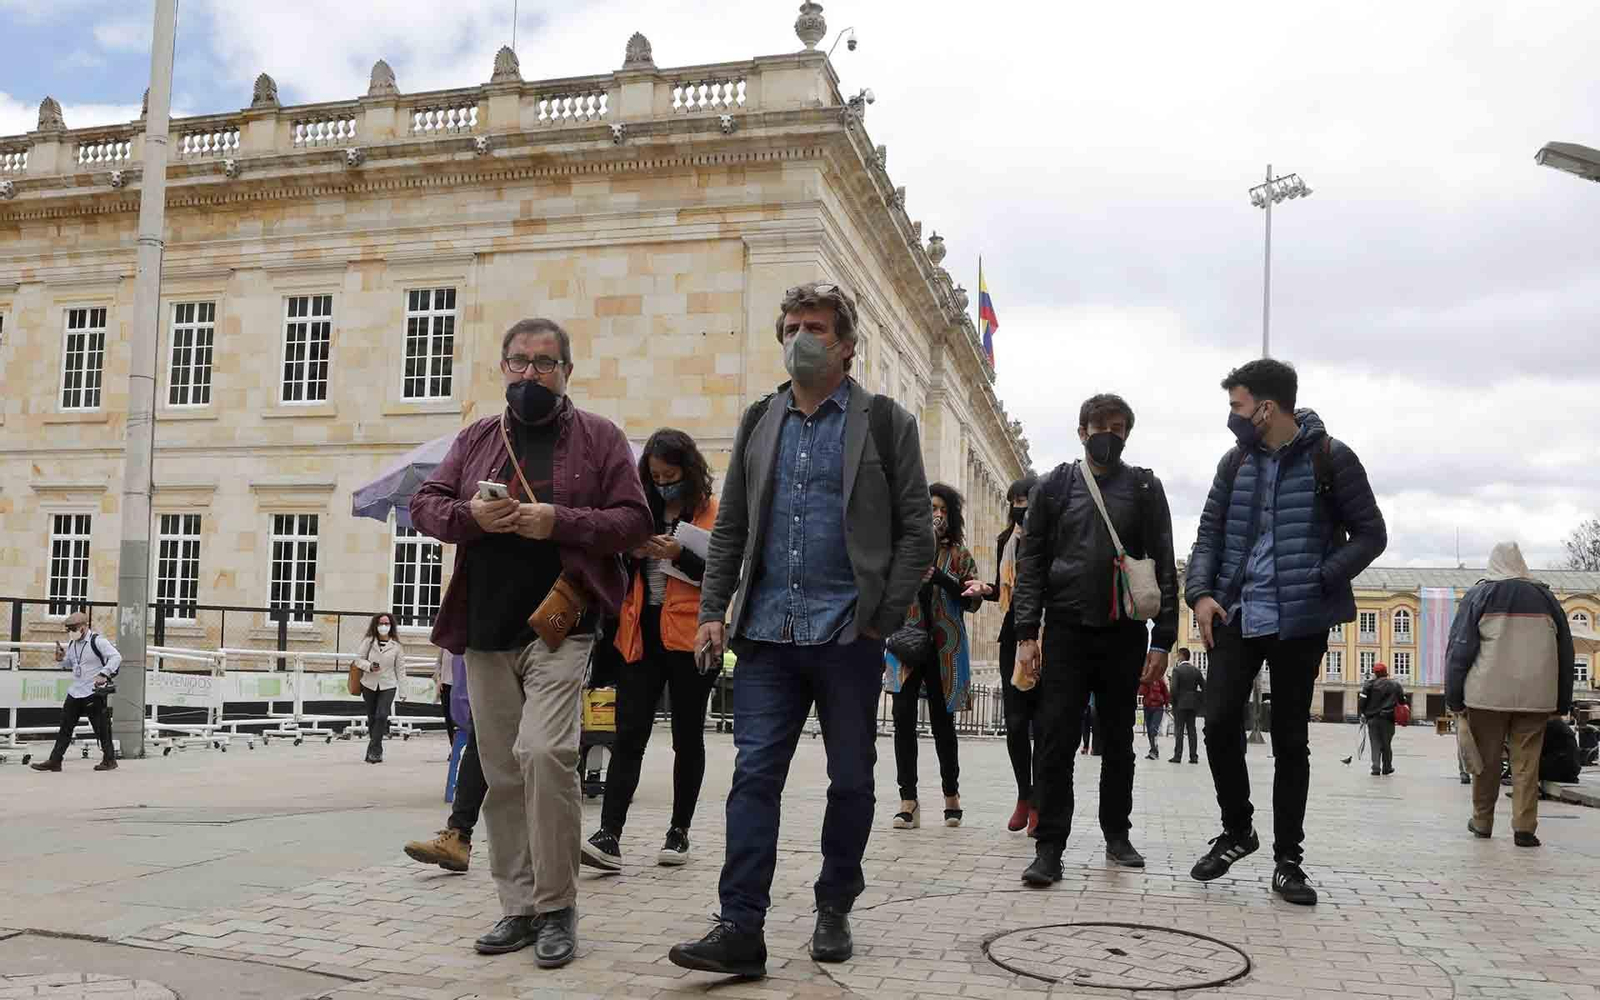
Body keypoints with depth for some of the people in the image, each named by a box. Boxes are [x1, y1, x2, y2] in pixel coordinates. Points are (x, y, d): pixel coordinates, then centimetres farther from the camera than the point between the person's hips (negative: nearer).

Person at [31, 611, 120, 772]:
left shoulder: (97, 641, -13)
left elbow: (116, 657, -19)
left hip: (94, 692, -8)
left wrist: (104, 674, -28)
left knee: (101, 727, -1)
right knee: (65, 727, 6)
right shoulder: (71, 643, 12)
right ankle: (54, 761, 10)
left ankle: (109, 760, 9)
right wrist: (61, 659, 3)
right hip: (75, 691, 8)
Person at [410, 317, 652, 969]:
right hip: (485, 629, 5)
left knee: (543, 752, -21)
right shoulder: (476, 439, 17)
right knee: (502, 773, 7)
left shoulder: (598, 437, 6)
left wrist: (560, 521, -13)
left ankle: (557, 907, -6)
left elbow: (634, 521, 1)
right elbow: (424, 506, 15)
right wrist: (470, 514, -6)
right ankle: (520, 908, 19)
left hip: (558, 626, -4)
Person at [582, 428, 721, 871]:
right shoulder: (641, 510, 13)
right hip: (641, 634, 3)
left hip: (688, 636, -3)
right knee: (629, 734, -6)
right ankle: (609, 837, -11)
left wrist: (680, 555, -20)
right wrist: (631, 552, -3)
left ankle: (679, 832, 20)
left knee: (687, 736, 8)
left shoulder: (713, 513, 1)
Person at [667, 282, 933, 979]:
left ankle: (834, 910, 25)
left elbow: (916, 531, 0)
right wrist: (714, 612, 4)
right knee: (754, 776, -4)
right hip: (768, 633, 3)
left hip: (848, 634, -2)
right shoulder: (759, 421, 14)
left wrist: (883, 619, -8)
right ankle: (740, 928, -2)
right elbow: (730, 527, 14)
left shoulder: (884, 421, 3)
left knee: (851, 779, 8)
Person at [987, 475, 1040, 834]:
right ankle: (1024, 796, 17)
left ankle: (1038, 802, 7)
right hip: (1014, 638, 4)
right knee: (1015, 721, 2)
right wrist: (987, 589, -1)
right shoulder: (1005, 541, 11)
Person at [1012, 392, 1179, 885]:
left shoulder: (1145, 488, 6)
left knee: (1118, 742, 12)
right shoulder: (1055, 487, 6)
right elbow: (1031, 563, 4)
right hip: (1066, 631, -1)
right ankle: (1050, 847, 0)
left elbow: (1163, 567, 3)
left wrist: (1162, 638, -5)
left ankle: (1117, 835, 26)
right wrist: (1027, 633, -4)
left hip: (1124, 634, 1)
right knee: (1056, 741, -5)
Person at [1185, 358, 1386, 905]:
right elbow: (1210, 533, 10)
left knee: (1290, 739, 5)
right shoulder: (1236, 461, 8)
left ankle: (1287, 859, 16)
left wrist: (1317, 582, -15)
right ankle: (1236, 830, 17)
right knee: (1219, 722, -6)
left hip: (1299, 622, -3)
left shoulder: (1329, 458, -5)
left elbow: (1370, 534, -3)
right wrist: (1200, 592, -5)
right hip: (1237, 615, 3)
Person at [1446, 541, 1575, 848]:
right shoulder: (1545, 597, 10)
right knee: (1527, 762, 4)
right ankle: (1524, 827, -2)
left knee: (1486, 761, 8)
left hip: (1488, 695, -2)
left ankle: (1482, 822, 18)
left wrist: (1453, 697, 1)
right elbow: (1565, 652, 14)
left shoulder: (1478, 596, 1)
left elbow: (1459, 649, -3)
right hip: (1536, 696, 2)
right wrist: (1563, 703, 19)